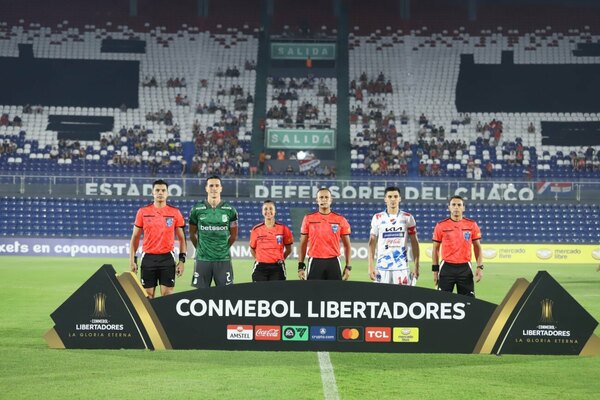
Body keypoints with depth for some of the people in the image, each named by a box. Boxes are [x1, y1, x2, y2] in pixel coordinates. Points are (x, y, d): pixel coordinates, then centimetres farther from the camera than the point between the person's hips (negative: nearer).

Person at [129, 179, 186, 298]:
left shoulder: (175, 212, 2)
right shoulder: (143, 212, 3)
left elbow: (181, 238, 7)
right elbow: (135, 238, 8)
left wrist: (182, 260, -1)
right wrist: (132, 260, 2)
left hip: (167, 258, -1)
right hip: (148, 257, 1)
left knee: (167, 294, -3)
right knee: (148, 295, 4)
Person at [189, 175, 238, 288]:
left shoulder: (230, 210, 3)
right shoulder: (197, 209, 2)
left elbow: (233, 236, 12)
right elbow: (192, 234, 11)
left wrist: (223, 248, 12)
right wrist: (201, 249, 10)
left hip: (223, 260, 0)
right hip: (202, 260, 0)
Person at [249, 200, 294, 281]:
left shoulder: (283, 229, 2)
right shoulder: (256, 230, 3)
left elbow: (288, 249, 12)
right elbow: (252, 249, 14)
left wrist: (279, 259, 8)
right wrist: (260, 259, 7)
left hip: (277, 268, 0)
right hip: (260, 268, 0)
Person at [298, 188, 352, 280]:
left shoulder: (340, 220, 3)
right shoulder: (308, 219, 4)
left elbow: (347, 245, 8)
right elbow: (303, 244, 8)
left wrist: (348, 267, 1)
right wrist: (301, 266, 2)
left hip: (333, 263, 0)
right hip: (315, 263, 0)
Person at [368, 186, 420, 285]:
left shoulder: (407, 218, 5)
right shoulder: (378, 218, 5)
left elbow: (414, 243, 7)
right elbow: (372, 243, 5)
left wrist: (416, 266, 0)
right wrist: (371, 266, -2)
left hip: (402, 267, 0)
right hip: (382, 267, 0)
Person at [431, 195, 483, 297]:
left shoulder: (472, 225, 3)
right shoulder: (441, 226, 1)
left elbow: (477, 247, 8)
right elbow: (436, 248, 7)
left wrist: (480, 267, -2)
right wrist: (435, 269, 4)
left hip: (465, 268, 1)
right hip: (446, 268, -1)